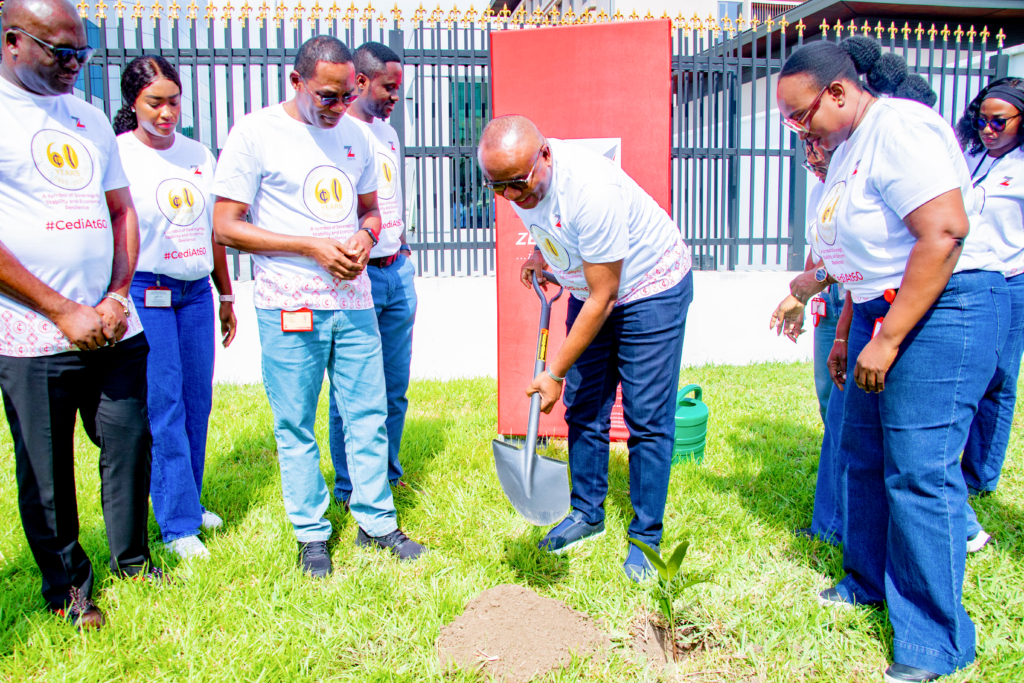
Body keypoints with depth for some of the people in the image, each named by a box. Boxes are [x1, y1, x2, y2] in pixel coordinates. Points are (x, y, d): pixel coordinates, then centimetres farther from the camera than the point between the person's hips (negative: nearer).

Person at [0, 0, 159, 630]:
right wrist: (65, 313, -12)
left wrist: (117, 298, 1)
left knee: (131, 445, 10)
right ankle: (67, 585, 26)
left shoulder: (90, 117, 13)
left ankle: (132, 558, 31)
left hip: (115, 329, 5)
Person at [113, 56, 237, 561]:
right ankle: (178, 524, 6)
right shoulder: (117, 155, -4)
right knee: (164, 407, -3)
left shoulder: (198, 155, 12)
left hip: (196, 291, 5)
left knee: (198, 402, 8)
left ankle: (190, 502, 24)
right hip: (144, 292, -5)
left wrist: (226, 296, 19)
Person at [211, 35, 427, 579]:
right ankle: (311, 535, 20)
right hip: (289, 306, -4)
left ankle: (377, 522, 23)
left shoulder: (354, 134, 10)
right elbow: (226, 228, -8)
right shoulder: (255, 133, -6)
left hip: (353, 300, 5)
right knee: (296, 425, 5)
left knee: (368, 414, 8)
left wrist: (364, 237, -4)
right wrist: (313, 247, -15)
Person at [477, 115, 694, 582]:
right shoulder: (519, 178, -12)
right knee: (583, 408, 8)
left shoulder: (591, 190, -36)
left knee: (646, 418, -6)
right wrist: (540, 255, 0)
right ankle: (587, 513, 23)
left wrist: (556, 372, -24)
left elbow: (603, 296, -29)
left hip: (651, 286, -7)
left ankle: (646, 537, 7)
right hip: (590, 288, 7)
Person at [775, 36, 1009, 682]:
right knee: (863, 453, 15)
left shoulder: (898, 126, -15)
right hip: (885, 312, 10)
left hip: (942, 309, -10)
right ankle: (868, 582, 34)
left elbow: (944, 232, -25)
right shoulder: (848, 149, 16)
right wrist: (849, 333, 23)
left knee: (919, 470, -8)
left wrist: (888, 339, -23)